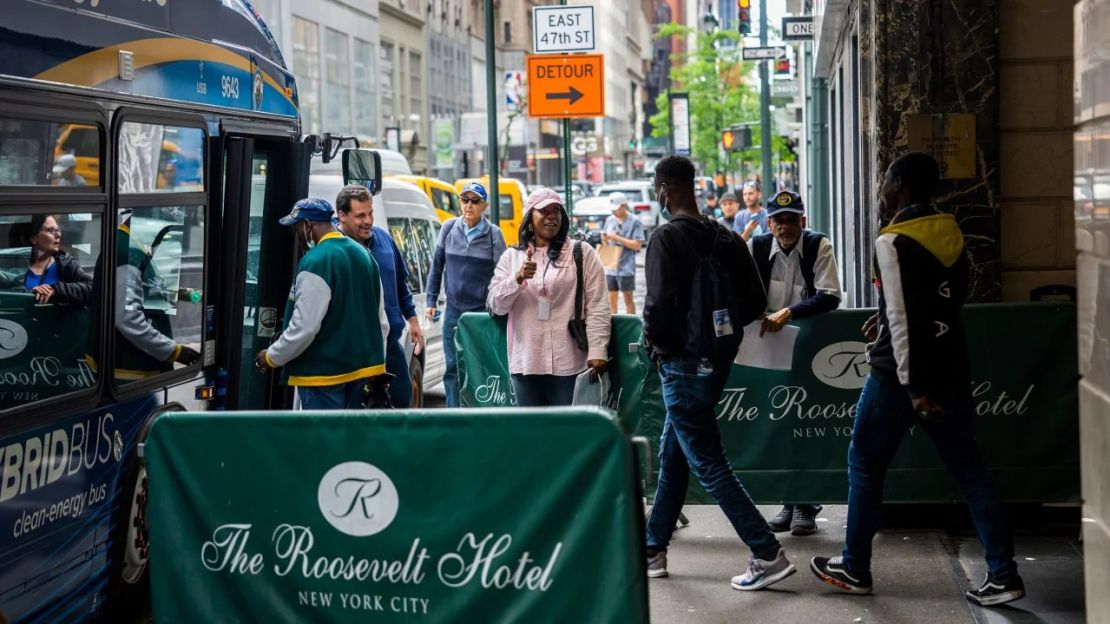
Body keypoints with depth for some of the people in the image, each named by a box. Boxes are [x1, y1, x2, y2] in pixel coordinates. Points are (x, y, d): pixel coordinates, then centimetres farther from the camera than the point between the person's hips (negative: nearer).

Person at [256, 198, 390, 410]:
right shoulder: (363, 255, 11)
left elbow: (304, 327, -20)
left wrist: (272, 357, -7)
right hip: (363, 368, 8)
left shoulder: (316, 262, -17)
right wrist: (375, 361, 22)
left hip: (324, 373, -8)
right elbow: (382, 321, 15)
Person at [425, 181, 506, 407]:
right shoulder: (449, 228, 2)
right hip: (453, 311, 2)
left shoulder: (493, 234, -5)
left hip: (482, 312, -2)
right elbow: (437, 267, 10)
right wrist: (431, 301, 8)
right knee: (453, 367, 5)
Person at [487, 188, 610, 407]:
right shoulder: (512, 257, 13)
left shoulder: (582, 254, 4)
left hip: (569, 364, -3)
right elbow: (496, 305, 4)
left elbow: (598, 308, -1)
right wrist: (518, 278, -14)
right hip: (525, 364, 3)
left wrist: (597, 352, -11)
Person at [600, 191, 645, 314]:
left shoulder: (635, 222, -7)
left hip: (626, 267, -5)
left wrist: (617, 238, -17)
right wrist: (604, 239, -6)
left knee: (628, 299, 2)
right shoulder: (609, 220, 9)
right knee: (611, 299, 10)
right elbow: (604, 238, 19)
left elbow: (638, 245, -13)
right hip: (610, 266, 5)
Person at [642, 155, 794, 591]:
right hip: (717, 359, 8)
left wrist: (651, 340, -6)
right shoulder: (726, 238, 7)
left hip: (682, 364, -8)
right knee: (672, 457, 19)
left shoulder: (667, 237, -15)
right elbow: (755, 301, 7)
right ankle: (653, 550, 28)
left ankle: (768, 555, -7)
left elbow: (660, 302, -25)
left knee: (708, 464, -4)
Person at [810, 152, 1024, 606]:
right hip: (950, 368, 7)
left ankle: (854, 568, 17)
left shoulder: (892, 242, -15)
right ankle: (1003, 574, 3)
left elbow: (901, 319, -20)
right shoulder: (952, 234, 8)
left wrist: (914, 388, -20)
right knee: (968, 468, 7)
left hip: (901, 373, -6)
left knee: (865, 464, 9)